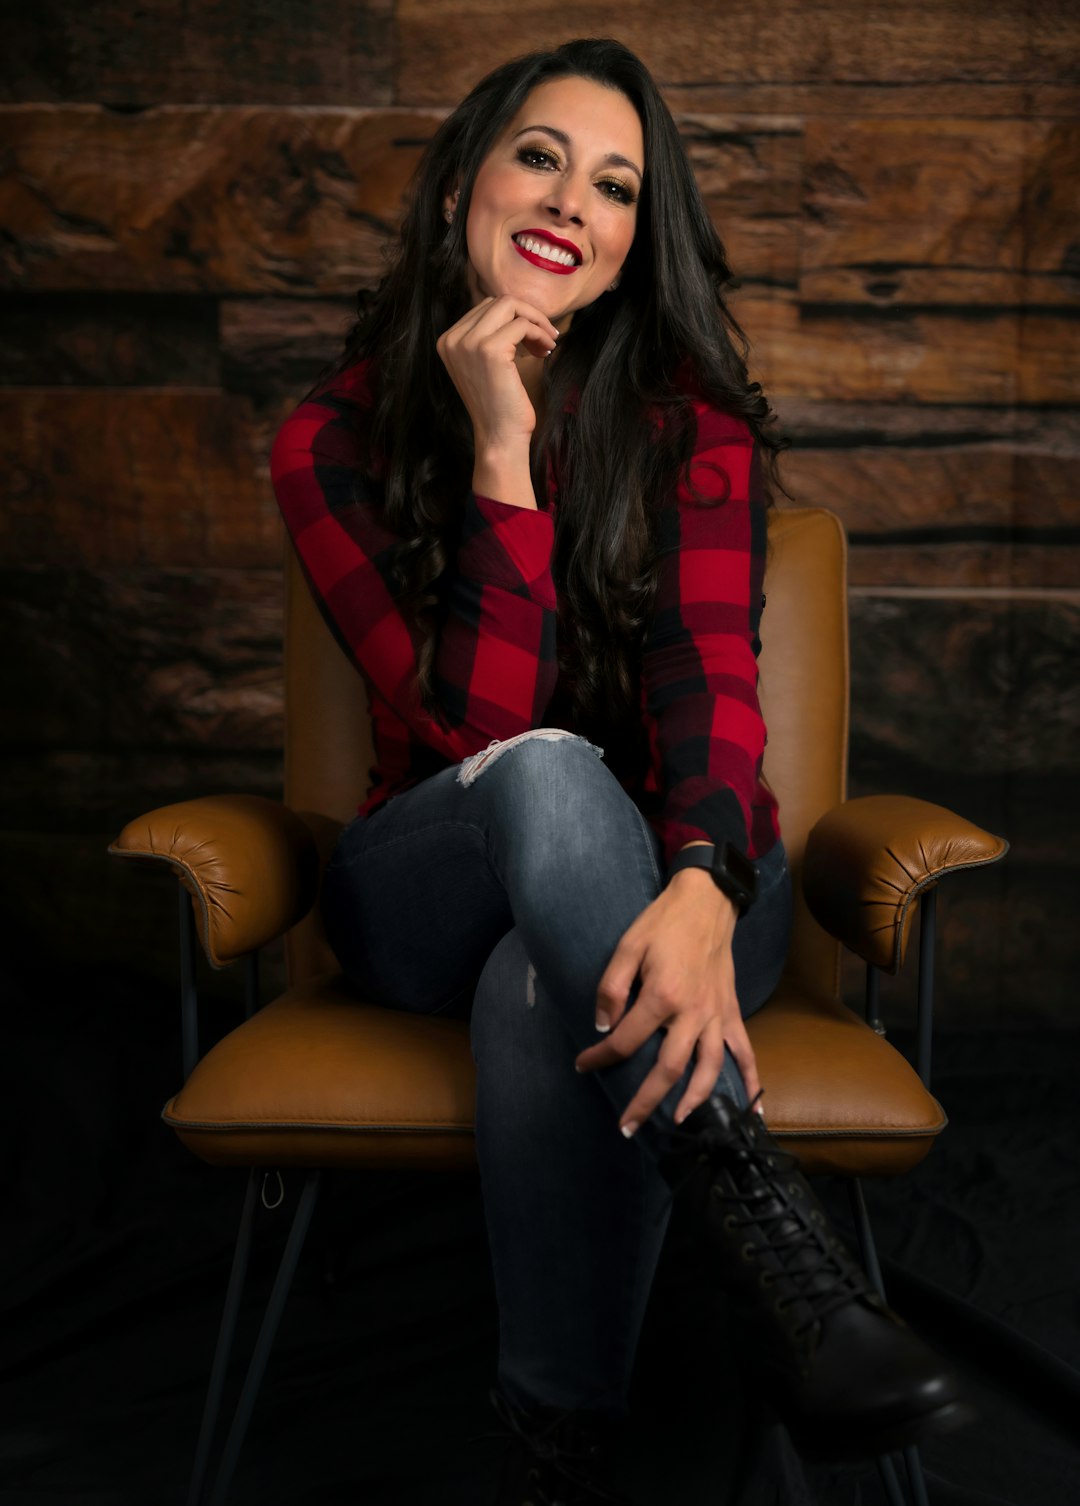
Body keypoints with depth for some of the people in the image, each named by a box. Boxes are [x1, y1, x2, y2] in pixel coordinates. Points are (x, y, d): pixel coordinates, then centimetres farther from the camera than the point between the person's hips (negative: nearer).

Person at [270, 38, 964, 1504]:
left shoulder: (691, 417, -3)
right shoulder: (337, 438, -4)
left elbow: (709, 677, -19)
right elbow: (483, 727, -14)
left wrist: (701, 896, -40)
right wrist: (503, 456, -21)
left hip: (657, 876, 0)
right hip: (433, 890, 1)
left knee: (552, 999, -37)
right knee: (549, 778, -36)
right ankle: (777, 1244, -41)